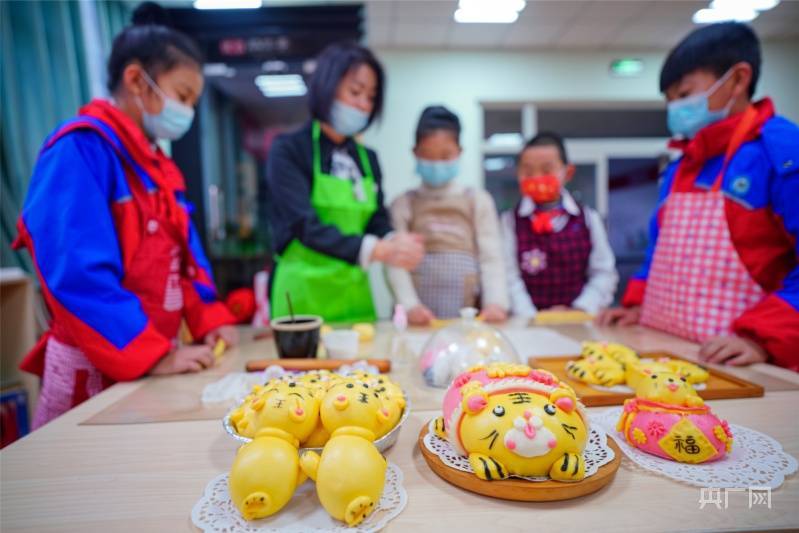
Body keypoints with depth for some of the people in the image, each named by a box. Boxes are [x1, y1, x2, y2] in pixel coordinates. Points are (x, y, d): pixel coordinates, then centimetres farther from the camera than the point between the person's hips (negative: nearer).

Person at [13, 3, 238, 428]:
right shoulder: (80, 149, -15)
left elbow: (183, 251, 12)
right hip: (94, 365, -7)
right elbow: (77, 272, -24)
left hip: (147, 362, 8)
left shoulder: (155, 163, 11)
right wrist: (155, 354, -23)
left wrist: (209, 320, 2)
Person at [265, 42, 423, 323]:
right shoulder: (288, 150, -9)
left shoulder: (368, 159, 8)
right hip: (303, 294, -5)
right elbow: (305, 225, -20)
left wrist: (393, 241, -21)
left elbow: (378, 221, 3)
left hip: (355, 292, 5)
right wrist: (377, 250, -34)